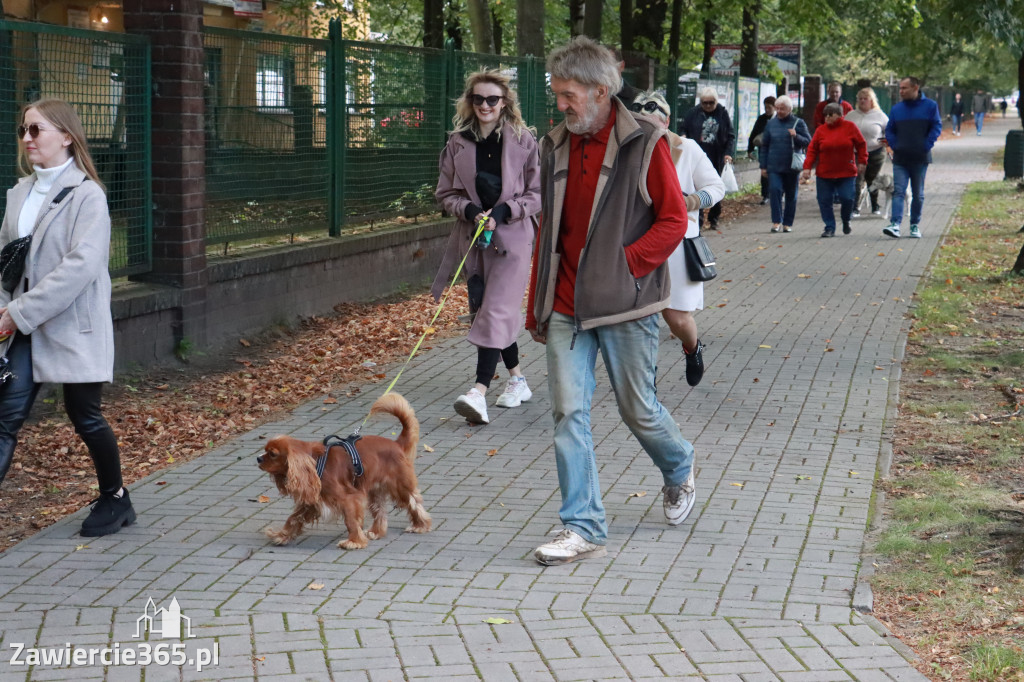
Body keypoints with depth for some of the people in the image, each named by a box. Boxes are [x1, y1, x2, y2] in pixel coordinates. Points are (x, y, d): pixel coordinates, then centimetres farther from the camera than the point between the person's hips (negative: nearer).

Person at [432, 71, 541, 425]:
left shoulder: (523, 141, -4)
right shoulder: (458, 143, 4)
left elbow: (538, 194, -1)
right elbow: (445, 193, 9)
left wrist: (504, 212, -16)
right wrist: (469, 210, -11)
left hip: (512, 236, -5)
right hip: (473, 236, 5)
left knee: (496, 311, -15)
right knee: (483, 306, 11)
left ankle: (479, 392, -24)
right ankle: (517, 380, 28)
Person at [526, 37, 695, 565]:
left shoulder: (643, 143, -7)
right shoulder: (557, 146, 10)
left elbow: (673, 220, -7)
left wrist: (624, 263, -17)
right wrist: (536, 306, 16)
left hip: (624, 304, -4)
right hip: (566, 308, 5)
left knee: (638, 410, 8)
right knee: (568, 413, -3)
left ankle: (679, 471, 40)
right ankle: (583, 528, 2)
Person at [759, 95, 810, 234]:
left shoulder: (798, 123, 2)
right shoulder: (771, 124, 8)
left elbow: (808, 142, 1)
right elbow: (764, 146, 13)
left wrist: (796, 136, -18)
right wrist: (763, 166, 9)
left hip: (792, 166, -1)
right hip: (774, 166, 1)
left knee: (791, 195, 6)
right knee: (774, 190, -16)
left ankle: (788, 223, 17)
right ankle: (777, 221, -11)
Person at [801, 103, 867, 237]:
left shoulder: (850, 127, 1)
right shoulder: (821, 130, 3)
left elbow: (861, 145, 8)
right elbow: (812, 150, 2)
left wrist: (862, 162, 3)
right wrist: (807, 167, -5)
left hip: (847, 173, -2)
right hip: (824, 174, 2)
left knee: (847, 199, -7)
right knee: (824, 201, 0)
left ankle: (846, 221, 22)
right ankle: (830, 228, 11)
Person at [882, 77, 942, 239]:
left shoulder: (930, 106, -1)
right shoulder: (896, 108, 6)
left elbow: (936, 127, -1)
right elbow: (889, 130, 12)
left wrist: (927, 146, -10)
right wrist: (894, 146, -2)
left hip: (920, 159, -1)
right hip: (900, 159, 1)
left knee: (918, 194, 9)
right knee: (898, 192, -11)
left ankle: (915, 225, 19)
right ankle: (895, 224, -20)